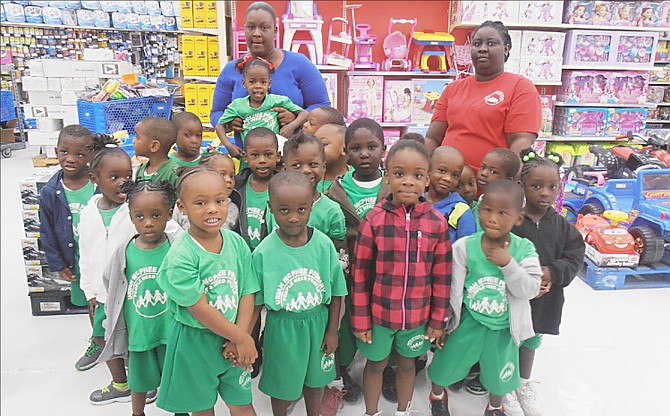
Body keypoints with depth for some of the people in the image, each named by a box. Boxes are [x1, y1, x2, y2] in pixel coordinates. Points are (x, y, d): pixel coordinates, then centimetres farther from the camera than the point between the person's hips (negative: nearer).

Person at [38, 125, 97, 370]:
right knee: (93, 304, 22)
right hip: (79, 262, 3)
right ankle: (98, 342, 44)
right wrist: (58, 265, 1)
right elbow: (48, 232, 1)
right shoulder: (50, 192, -8)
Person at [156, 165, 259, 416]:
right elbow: (199, 309, -21)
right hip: (195, 341, -3)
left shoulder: (237, 242, -7)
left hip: (232, 341, 3)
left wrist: (238, 339, -13)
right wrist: (242, 338, -15)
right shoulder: (179, 256, -21)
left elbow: (247, 293, -4)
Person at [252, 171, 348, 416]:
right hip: (282, 328, -2)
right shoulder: (264, 252, -18)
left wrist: (332, 331, 0)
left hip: (317, 323, 2)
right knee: (282, 382, 19)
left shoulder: (323, 244, -14)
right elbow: (256, 301, -8)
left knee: (315, 378, 25)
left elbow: (336, 291, -4)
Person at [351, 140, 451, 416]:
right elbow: (360, 274, -8)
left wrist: (438, 319, 2)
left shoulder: (437, 223, -9)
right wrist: (360, 319, -6)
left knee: (406, 363, 23)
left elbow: (442, 277, -1)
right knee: (376, 363, 19)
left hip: (417, 316, 2)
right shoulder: (373, 220, -14)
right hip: (378, 313, -1)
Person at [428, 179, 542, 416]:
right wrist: (441, 322, -5)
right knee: (447, 363, 15)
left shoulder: (524, 249, -13)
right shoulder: (464, 247, -16)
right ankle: (437, 394, 49)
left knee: (499, 372, 21)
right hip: (468, 322, -1)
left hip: (503, 328, 1)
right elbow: (453, 290, -10)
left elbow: (530, 290, -17)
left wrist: (507, 264, -28)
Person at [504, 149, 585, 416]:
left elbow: (575, 257, -1)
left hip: (545, 300, 5)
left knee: (531, 341, 24)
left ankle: (524, 382, 47)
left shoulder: (561, 225, 0)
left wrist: (552, 272, -18)